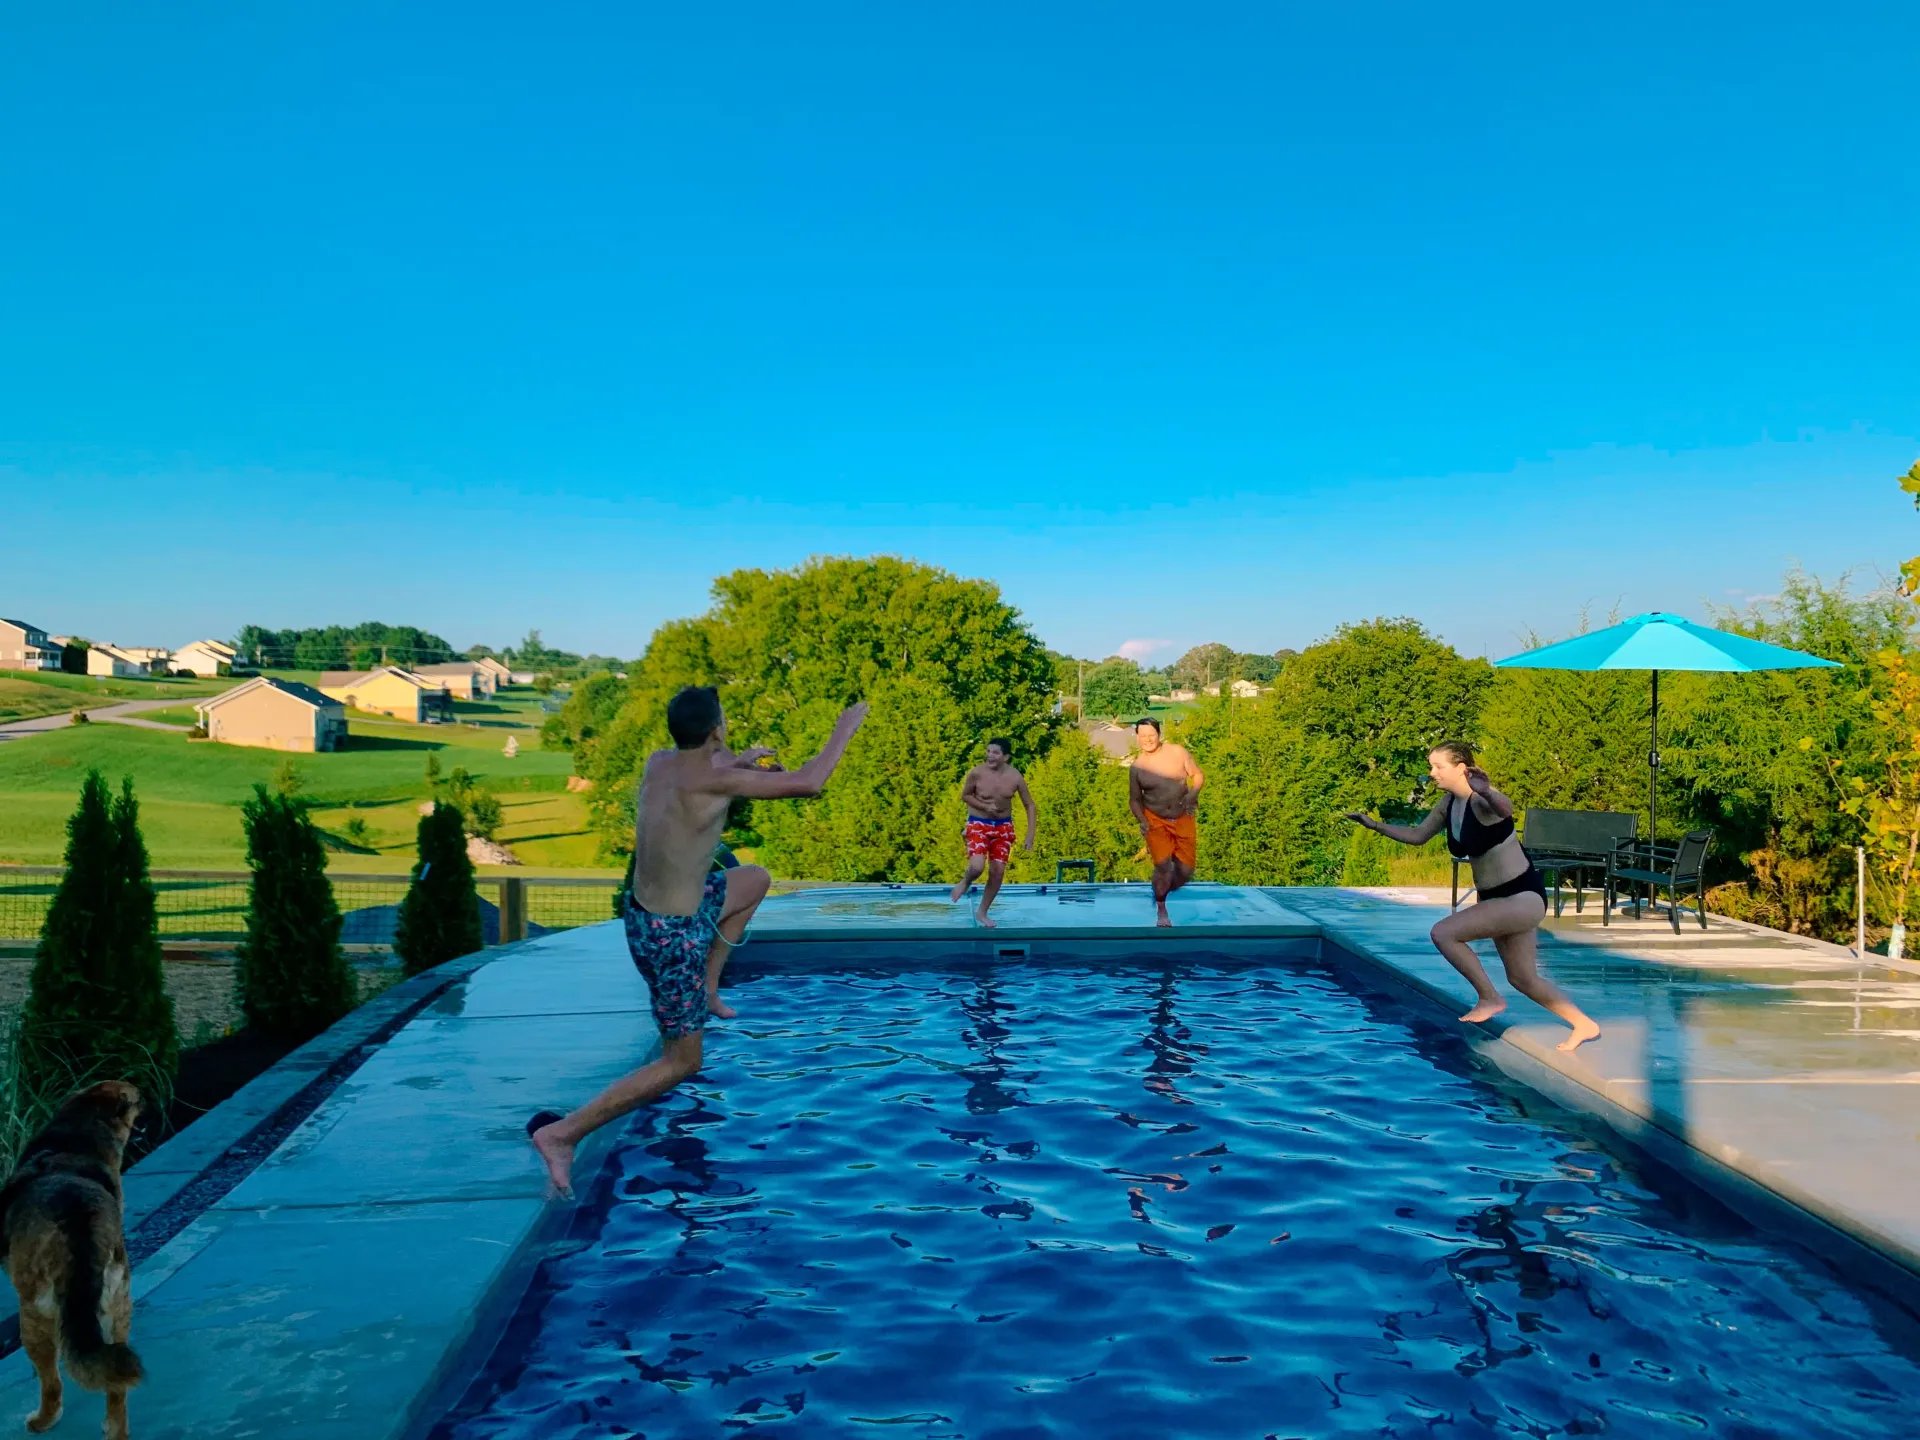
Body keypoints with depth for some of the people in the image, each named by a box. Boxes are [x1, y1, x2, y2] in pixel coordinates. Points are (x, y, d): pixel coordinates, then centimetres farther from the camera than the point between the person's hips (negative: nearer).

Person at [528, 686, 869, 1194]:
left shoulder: (658, 763, -4)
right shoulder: (715, 781, -26)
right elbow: (808, 783, -20)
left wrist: (740, 761, 23)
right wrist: (845, 729, -7)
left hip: (647, 910, 8)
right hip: (672, 937, -8)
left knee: (755, 879, 27)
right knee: (681, 1061, 5)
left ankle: (707, 988, 30)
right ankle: (562, 1133, 1)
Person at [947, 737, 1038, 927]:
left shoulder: (1016, 777, -13)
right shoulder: (976, 773, -18)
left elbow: (1030, 806, -3)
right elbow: (965, 796, -2)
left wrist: (1030, 835, -11)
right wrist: (984, 806, -18)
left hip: (1003, 826, 3)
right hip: (978, 824, -3)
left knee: (998, 871, 2)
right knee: (977, 867, -22)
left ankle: (982, 913, 20)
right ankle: (966, 883, 16)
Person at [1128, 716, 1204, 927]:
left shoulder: (1178, 752, -6)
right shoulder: (1138, 766, -4)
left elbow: (1198, 775, 3)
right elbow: (1134, 798, 5)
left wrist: (1193, 793, -17)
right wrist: (1142, 820, -12)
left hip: (1183, 819, 1)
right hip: (1156, 821, -1)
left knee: (1185, 870, 2)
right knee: (1163, 865, -15)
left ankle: (1164, 892, 34)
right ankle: (1161, 910, 7)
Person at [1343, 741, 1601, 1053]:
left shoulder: (1481, 799, -22)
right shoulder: (1448, 803, 3)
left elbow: (1505, 808, -46)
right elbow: (1418, 835, 17)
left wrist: (1486, 792, -68)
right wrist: (1376, 825, 9)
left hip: (1524, 896, -9)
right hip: (1494, 897, 9)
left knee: (1443, 933, -18)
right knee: (1523, 979, 16)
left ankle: (1489, 998, -1)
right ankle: (1585, 1025, 32)